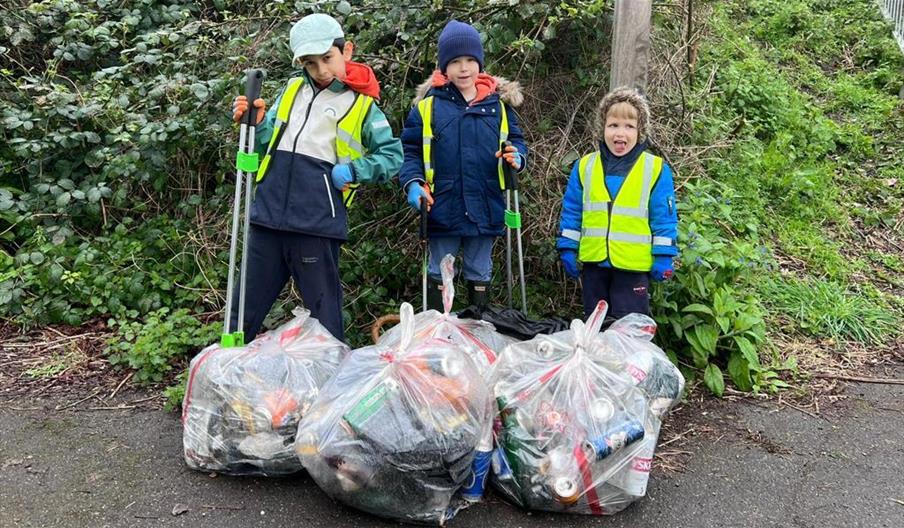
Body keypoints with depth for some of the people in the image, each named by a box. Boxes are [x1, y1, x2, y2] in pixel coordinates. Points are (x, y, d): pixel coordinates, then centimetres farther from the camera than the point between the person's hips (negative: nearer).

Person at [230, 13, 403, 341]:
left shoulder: (362, 105, 3)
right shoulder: (293, 89, 16)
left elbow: (393, 156, 4)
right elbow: (270, 143, 19)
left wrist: (352, 171, -10)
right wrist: (255, 123, -1)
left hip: (317, 219, -4)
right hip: (269, 212, 5)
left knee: (323, 307, 4)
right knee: (247, 304, 12)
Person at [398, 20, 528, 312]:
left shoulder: (498, 103, 3)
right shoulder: (429, 104, -3)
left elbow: (515, 141, 10)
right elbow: (410, 149, -1)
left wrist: (517, 157, -13)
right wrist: (413, 182, -17)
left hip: (485, 208, 2)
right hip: (442, 208, -2)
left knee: (480, 273, 16)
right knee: (439, 273, 11)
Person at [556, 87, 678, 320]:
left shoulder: (656, 169, -2)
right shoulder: (585, 166, 5)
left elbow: (665, 217, -2)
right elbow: (571, 212, 9)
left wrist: (664, 257, -5)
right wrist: (567, 249, 6)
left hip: (633, 266, -3)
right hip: (593, 263, 3)